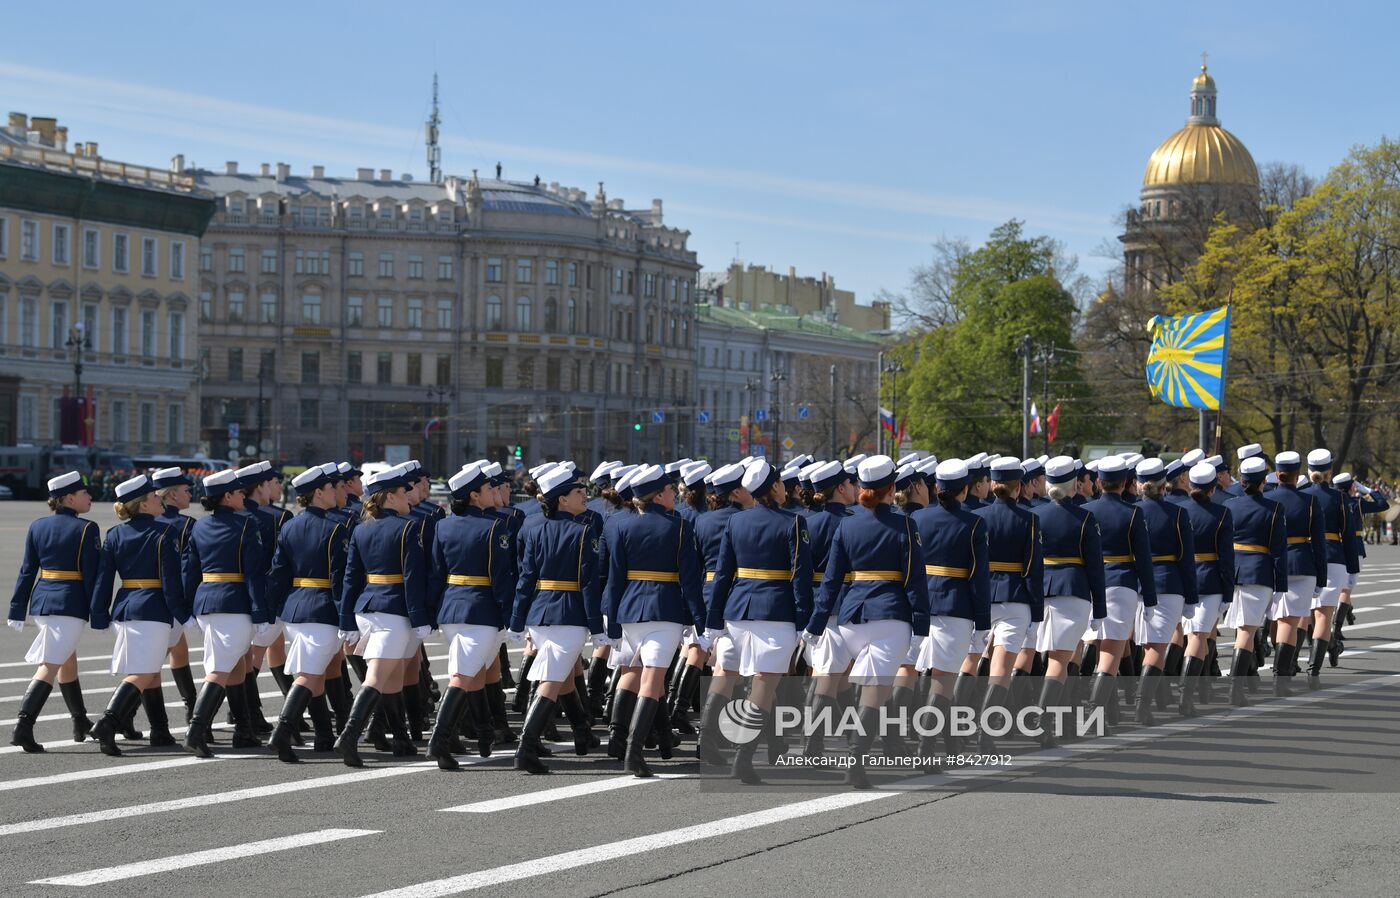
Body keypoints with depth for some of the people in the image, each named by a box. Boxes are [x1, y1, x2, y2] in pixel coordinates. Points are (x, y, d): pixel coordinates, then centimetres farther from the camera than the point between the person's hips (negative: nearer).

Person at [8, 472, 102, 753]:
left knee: (68, 661, 22)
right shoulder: (85, 529, -9)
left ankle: (81, 724, 34)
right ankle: (23, 727, -21)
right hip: (71, 603, -7)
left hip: (41, 601, 7)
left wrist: (17, 611, 11)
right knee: (49, 666, -9)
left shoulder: (37, 527, 8)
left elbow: (27, 571, 9)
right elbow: (91, 575, -10)